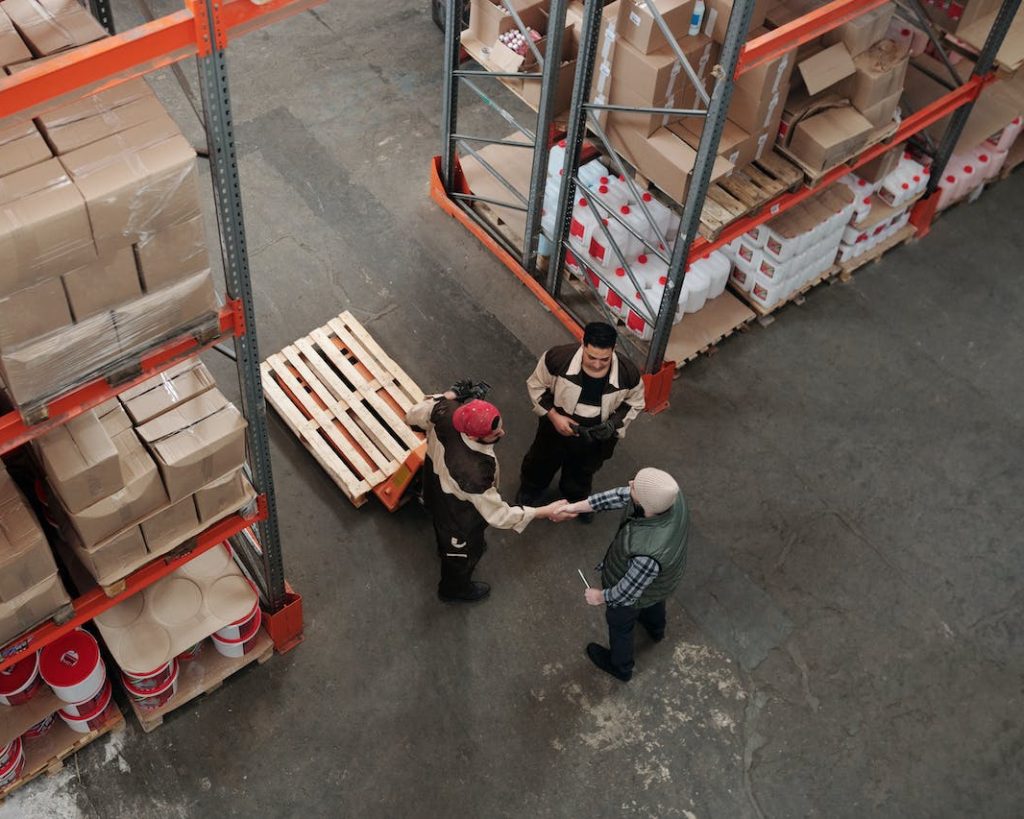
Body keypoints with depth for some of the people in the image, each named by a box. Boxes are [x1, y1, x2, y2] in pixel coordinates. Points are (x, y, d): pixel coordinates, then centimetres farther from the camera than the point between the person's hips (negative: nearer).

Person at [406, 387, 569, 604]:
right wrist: (545, 511, -30)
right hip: (458, 514, -6)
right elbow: (498, 515, -36)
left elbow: (413, 416, -11)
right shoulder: (473, 472, -50)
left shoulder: (446, 410, -34)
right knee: (464, 550, 29)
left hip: (436, 488, 6)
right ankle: (454, 589, 60)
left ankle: (445, 548, 75)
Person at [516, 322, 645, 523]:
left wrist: (614, 423, -24)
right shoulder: (558, 358, -35)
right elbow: (536, 385, -14)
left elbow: (634, 402, -8)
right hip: (556, 429, -1)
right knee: (541, 462, 30)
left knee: (583, 473, 32)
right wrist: (554, 416, -23)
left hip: (595, 438, 1)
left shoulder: (628, 373, -30)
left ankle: (577, 498, 65)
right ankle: (532, 488, 65)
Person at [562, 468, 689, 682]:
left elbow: (628, 592, -29)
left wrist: (602, 597, -10)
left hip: (638, 592, -6)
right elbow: (622, 495, -16)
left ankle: (620, 666, 59)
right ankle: (656, 629, 73)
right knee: (655, 601, 39)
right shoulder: (670, 494, -34)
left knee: (620, 624, 28)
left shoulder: (648, 553, -50)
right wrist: (579, 506, -15)